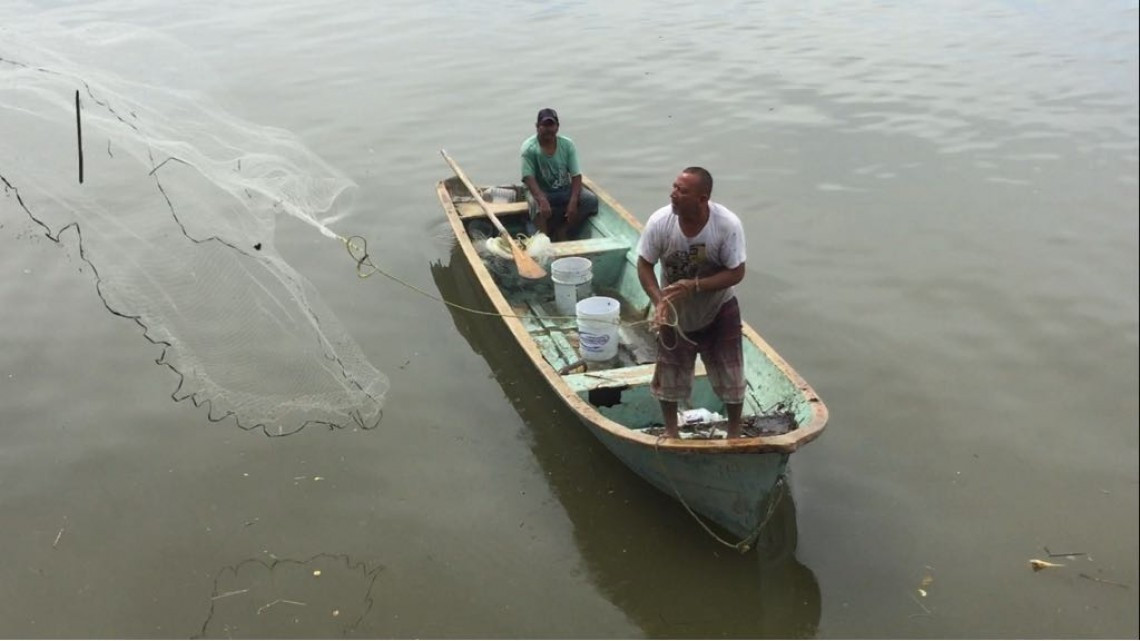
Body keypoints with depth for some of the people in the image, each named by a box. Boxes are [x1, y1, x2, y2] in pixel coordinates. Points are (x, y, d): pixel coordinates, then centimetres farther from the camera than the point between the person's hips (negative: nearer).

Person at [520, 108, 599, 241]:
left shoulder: (567, 144, -8)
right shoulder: (529, 147, -16)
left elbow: (576, 176, -10)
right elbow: (529, 178, -24)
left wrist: (573, 201, -26)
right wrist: (542, 200, -41)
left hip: (565, 190, 3)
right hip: (540, 191, -3)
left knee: (591, 200, -20)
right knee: (536, 204, -38)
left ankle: (562, 231, -9)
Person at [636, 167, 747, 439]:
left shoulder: (728, 225, -29)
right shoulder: (660, 222, -26)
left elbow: (736, 273, -21)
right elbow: (644, 266, -13)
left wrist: (694, 286, -33)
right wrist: (659, 301, -28)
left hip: (719, 310, -1)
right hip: (675, 310, 1)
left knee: (731, 376, 10)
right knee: (669, 375, 15)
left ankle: (734, 432, 35)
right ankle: (671, 429, 40)